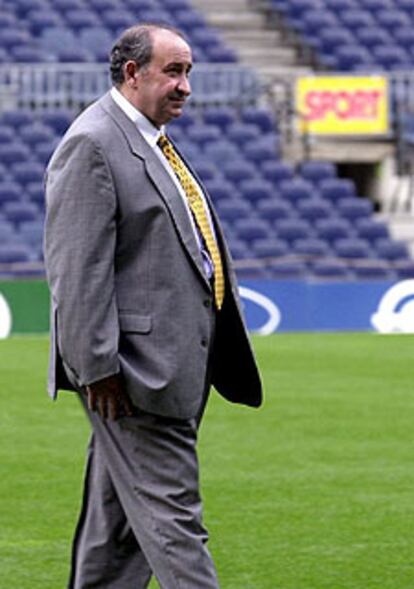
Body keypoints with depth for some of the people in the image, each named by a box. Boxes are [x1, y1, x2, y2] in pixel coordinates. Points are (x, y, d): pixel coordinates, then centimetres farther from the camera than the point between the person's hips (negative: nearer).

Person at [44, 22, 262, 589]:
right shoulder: (91, 145, -13)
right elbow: (77, 269, -18)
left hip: (176, 365, 10)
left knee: (118, 515, 13)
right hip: (136, 368, -10)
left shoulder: (154, 140, 18)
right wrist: (97, 366, -22)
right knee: (171, 512, -8)